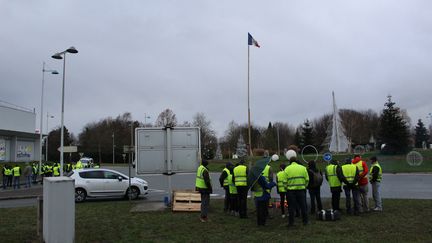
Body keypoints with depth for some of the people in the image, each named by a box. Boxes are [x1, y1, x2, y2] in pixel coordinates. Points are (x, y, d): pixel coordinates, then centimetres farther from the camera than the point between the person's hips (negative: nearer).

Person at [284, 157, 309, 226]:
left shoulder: (287, 169, 0)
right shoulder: (303, 168, 4)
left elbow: (285, 180, -4)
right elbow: (307, 179, 3)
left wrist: (286, 187, 9)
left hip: (291, 190, -1)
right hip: (301, 189, 1)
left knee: (291, 207, 6)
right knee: (303, 206, 12)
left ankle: (291, 222, 9)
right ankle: (305, 221, 18)